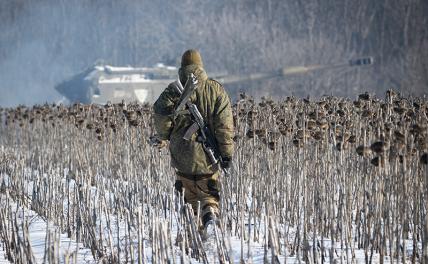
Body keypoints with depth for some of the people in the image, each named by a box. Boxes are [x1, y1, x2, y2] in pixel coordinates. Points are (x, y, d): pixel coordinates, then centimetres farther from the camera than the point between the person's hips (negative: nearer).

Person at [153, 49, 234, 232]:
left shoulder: (173, 90, -1)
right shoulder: (215, 90, 1)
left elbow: (161, 118, -6)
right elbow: (224, 125, -4)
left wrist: (163, 137, 16)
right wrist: (227, 153, -2)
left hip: (182, 154, 0)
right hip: (208, 155, 0)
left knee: (188, 195, 14)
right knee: (208, 194, 8)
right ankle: (210, 214, -20)